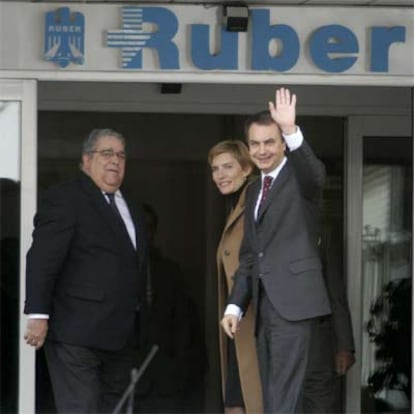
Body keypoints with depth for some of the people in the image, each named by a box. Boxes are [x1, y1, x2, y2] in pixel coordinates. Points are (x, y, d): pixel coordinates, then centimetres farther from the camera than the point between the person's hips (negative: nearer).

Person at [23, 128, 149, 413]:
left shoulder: (132, 210, 21)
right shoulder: (65, 199, -6)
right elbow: (42, 259, -13)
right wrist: (38, 315, -19)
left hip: (120, 336, 8)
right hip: (77, 333, -8)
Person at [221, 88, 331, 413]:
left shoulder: (301, 177, -2)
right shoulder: (254, 191, 20)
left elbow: (314, 173, -28)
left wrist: (291, 130, -44)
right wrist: (235, 305, 12)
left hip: (292, 300, -8)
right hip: (264, 303, 8)